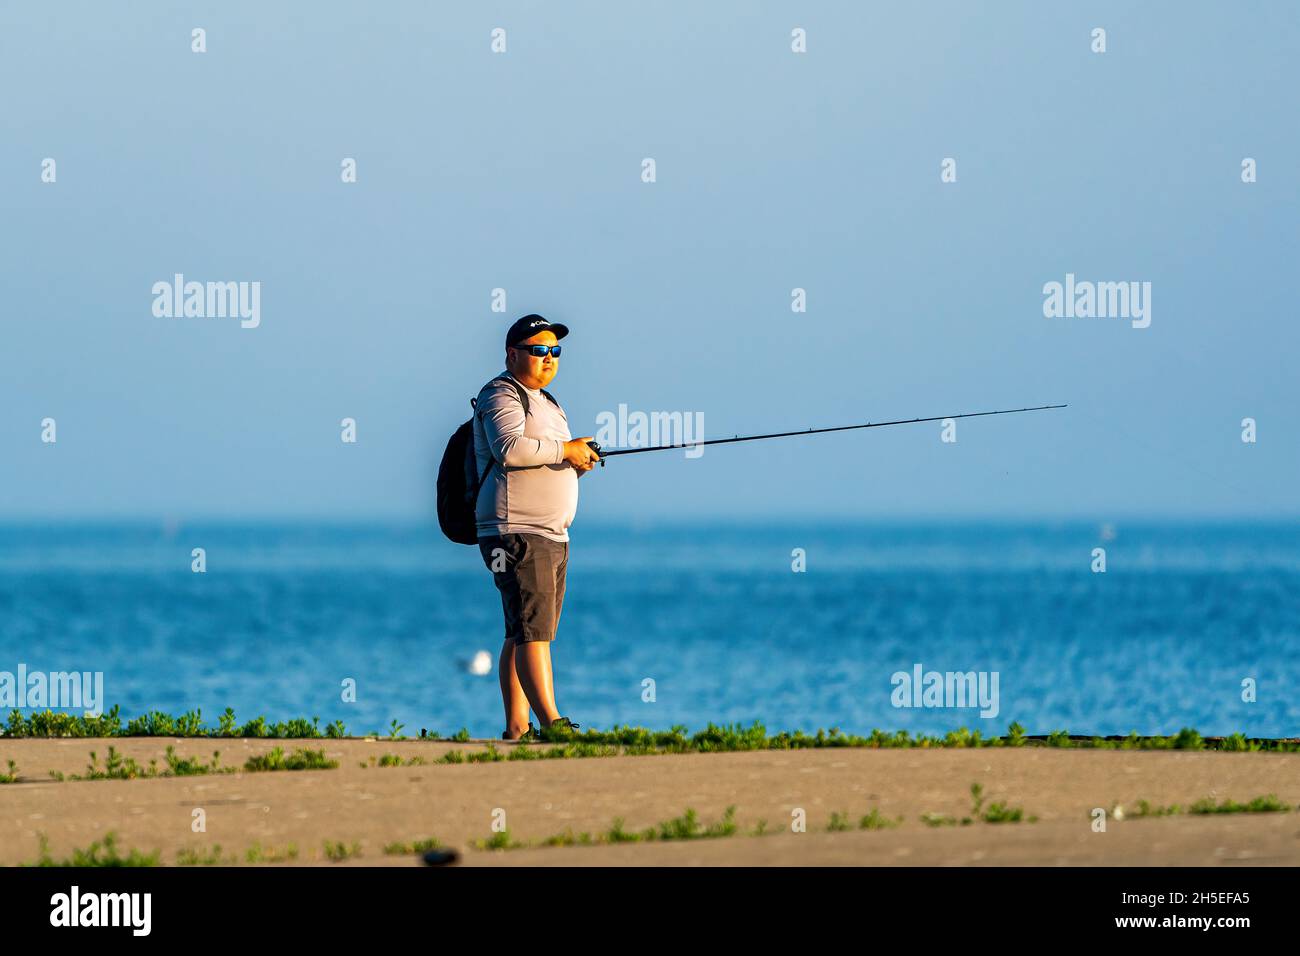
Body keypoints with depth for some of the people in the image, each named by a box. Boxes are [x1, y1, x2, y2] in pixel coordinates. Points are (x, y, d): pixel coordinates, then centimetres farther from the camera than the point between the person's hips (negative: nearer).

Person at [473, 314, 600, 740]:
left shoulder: (545, 402, 24)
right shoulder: (502, 395, -7)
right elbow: (510, 449, -25)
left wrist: (579, 462, 8)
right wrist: (564, 450, -16)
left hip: (551, 535, 10)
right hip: (515, 532, -10)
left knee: (524, 635, 7)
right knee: (533, 629, -16)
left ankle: (517, 728, 6)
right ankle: (552, 722, -23)